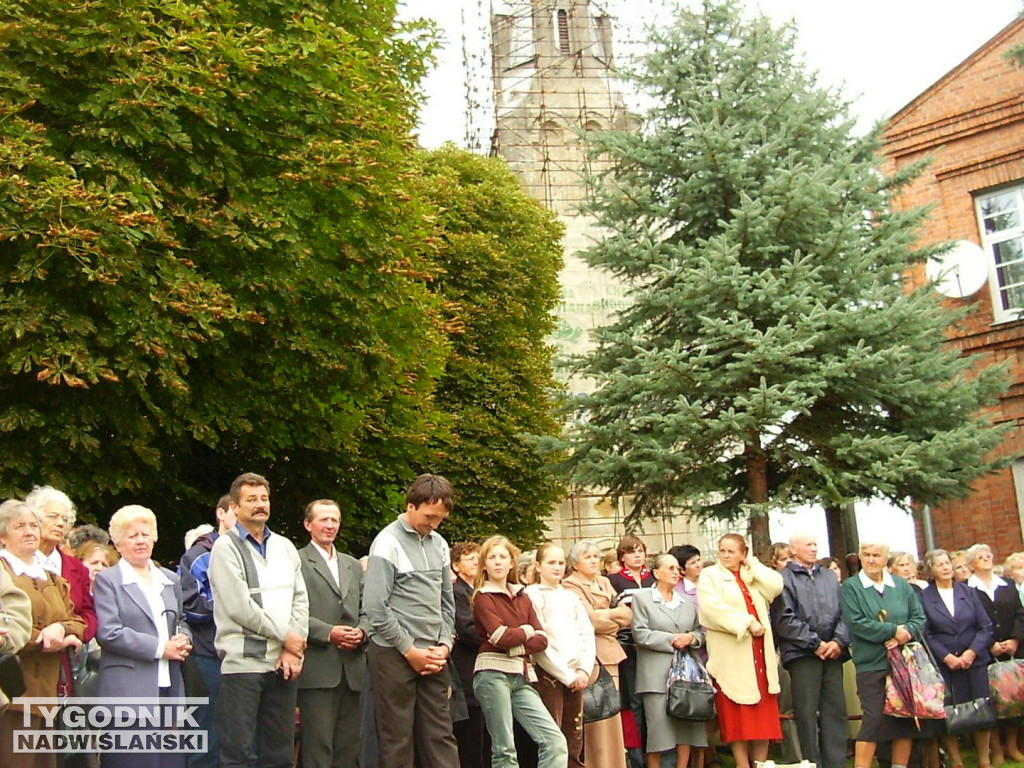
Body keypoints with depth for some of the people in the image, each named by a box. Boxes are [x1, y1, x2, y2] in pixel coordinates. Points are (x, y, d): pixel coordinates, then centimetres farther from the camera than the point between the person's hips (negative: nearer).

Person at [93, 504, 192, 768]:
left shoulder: (170, 580, 18)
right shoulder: (107, 580, 0)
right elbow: (108, 633, -11)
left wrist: (183, 641, 0)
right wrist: (160, 648, -12)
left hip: (170, 687, 5)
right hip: (128, 691, -5)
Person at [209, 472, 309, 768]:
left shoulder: (285, 547, 14)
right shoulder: (226, 547, -4)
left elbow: (300, 599, 8)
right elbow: (239, 607, -12)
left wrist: (293, 650, -5)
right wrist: (284, 636, -8)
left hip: (284, 663, 5)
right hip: (243, 663, -5)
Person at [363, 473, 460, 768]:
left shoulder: (439, 544, 10)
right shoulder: (388, 543, -9)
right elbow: (375, 607, -13)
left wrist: (444, 644, 2)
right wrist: (409, 649, -10)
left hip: (433, 655, 6)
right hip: (394, 654, -6)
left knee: (440, 736, 4)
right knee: (397, 739, 2)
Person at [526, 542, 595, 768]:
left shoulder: (570, 597, 17)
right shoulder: (532, 595, -2)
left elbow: (588, 634, 12)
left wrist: (584, 669, -3)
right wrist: (566, 675, -10)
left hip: (576, 676, 6)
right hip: (548, 675, -6)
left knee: (574, 745, 7)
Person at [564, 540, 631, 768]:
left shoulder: (604, 583, 21)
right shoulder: (571, 585, -3)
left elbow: (625, 611, 11)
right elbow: (589, 619, -13)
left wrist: (606, 618, -7)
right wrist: (615, 615, 1)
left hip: (610, 652, 7)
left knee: (611, 713, 8)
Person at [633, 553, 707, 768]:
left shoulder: (687, 601, 18)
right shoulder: (642, 598, 2)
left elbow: (701, 631, 18)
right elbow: (640, 634, -8)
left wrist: (691, 638, -4)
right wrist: (671, 640, -10)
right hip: (656, 675, -5)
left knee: (687, 724, 3)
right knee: (658, 726, -5)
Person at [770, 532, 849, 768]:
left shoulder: (829, 576, 18)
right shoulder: (784, 578, 0)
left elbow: (843, 612, 13)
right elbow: (784, 619, -8)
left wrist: (839, 641, -3)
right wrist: (815, 643, -9)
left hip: (833, 652, 5)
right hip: (802, 653, -5)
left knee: (835, 711, 5)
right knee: (806, 713, -2)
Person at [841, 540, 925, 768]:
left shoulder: (902, 585, 10)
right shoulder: (850, 587, -2)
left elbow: (919, 618, 7)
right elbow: (856, 623, -12)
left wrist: (905, 634, -13)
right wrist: (893, 630, -14)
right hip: (871, 664, -4)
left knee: (906, 718, 8)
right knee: (873, 720, -6)